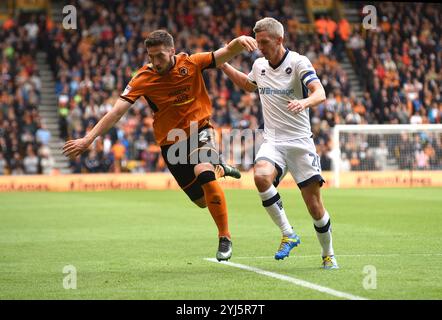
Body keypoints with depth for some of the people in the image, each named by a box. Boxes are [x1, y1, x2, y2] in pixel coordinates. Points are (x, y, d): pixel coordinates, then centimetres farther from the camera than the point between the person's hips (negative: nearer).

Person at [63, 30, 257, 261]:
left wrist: (239, 42, -41)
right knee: (202, 200, 5)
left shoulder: (191, 64, -13)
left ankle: (225, 238, -18)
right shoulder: (144, 79, -14)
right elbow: (117, 111, -17)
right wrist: (88, 138, -24)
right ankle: (219, 169, 42)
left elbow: (226, 53, -17)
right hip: (170, 141, 2)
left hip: (199, 130, -2)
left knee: (204, 173, -33)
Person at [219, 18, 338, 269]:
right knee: (261, 177, -30)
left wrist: (305, 102, -43)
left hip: (300, 142, -3)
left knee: (315, 205, -4)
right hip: (272, 142, 4)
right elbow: (248, 85, 33)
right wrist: (223, 65, 23)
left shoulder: (298, 62, -8)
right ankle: (288, 234, -15)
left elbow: (320, 94, -22)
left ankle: (328, 254, 20)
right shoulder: (259, 65, 9)